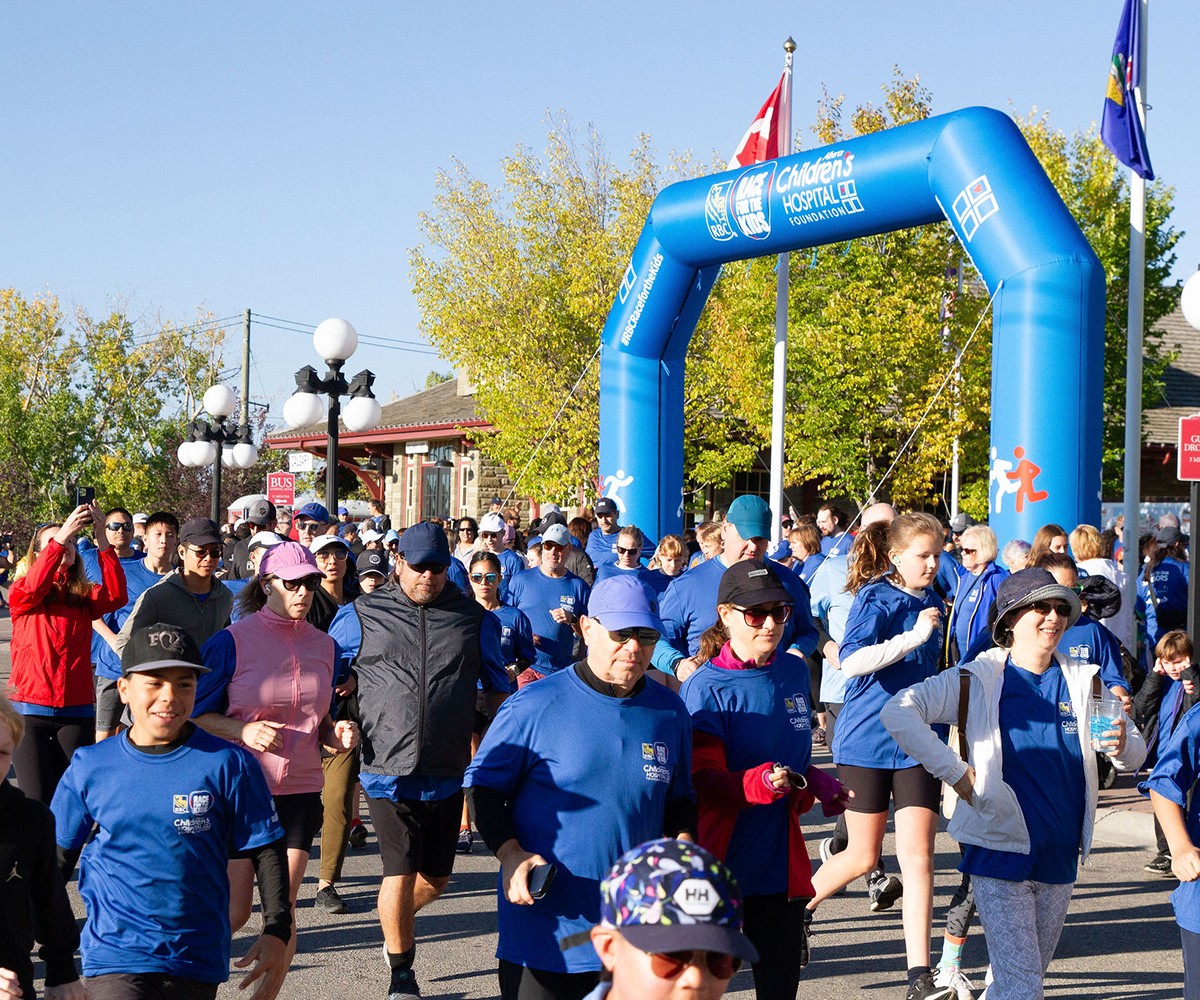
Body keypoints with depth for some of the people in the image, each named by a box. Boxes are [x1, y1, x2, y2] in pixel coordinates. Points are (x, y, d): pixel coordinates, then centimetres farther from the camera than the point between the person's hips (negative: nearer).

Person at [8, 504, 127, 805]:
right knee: (38, 803, -7)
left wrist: (102, 539, -22)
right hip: (31, 709, -2)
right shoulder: (21, 595, 3)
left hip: (77, 711, 2)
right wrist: (60, 537, -30)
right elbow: (33, 587, -22)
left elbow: (116, 596, -13)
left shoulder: (85, 597, 8)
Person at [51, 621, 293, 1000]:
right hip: (114, 960, -1)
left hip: (198, 965, 1)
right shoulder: (90, 767, 0)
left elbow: (267, 852, 1)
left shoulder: (227, 764, -5)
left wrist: (277, 933, -6)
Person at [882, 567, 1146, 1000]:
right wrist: (953, 771, -19)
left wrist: (1122, 745, -17)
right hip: (1000, 848, -5)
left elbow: (1135, 755, 7)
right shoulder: (979, 679, -8)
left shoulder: (1083, 681, 5)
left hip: (1060, 855, 5)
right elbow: (897, 712, -17)